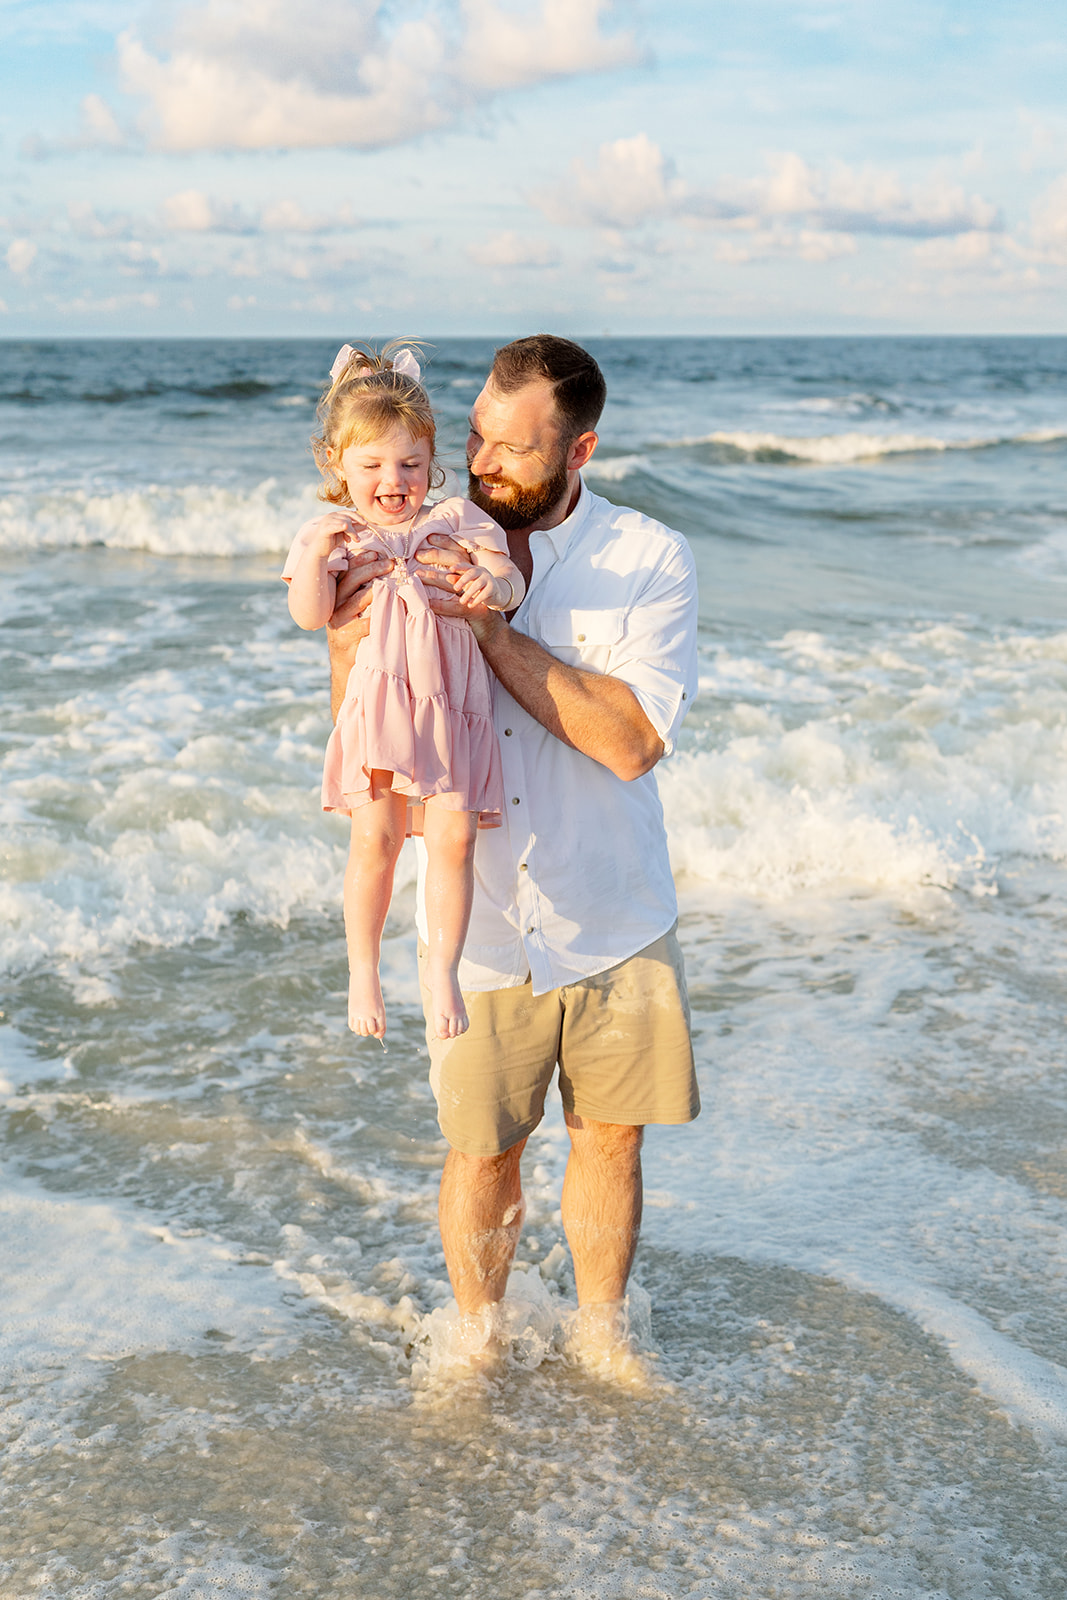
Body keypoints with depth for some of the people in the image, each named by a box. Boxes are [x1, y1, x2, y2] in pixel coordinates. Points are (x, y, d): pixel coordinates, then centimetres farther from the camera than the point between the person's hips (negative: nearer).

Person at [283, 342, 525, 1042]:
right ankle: (363, 970, 10)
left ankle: (442, 968, 6)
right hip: (379, 701, -1)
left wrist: (494, 584, -18)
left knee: (454, 835, -7)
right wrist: (318, 551, -15)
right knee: (375, 837, -7)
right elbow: (311, 616, -1)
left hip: (453, 705, 1)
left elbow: (511, 579, 5)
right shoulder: (334, 534, 10)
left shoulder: (457, 520, 13)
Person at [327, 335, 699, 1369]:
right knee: (481, 1152, 10)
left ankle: (600, 1331, 37)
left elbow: (633, 741, -21)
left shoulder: (648, 562, -8)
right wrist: (347, 652, -23)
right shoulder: (428, 555, -3)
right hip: (483, 931, 0)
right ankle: (477, 1340, 34)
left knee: (610, 1138, 14)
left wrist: (494, 630, -26)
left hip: (616, 931, 0)